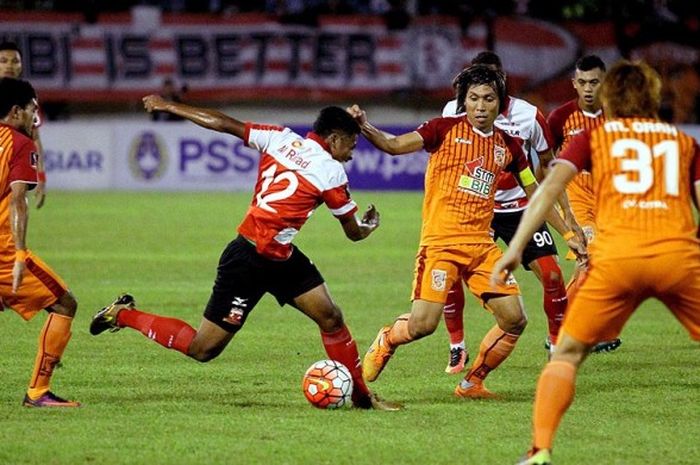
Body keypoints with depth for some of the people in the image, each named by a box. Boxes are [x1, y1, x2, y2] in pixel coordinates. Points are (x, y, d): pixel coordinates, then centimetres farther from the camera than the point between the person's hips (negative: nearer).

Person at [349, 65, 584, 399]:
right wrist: (364, 127, -30)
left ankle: (472, 384, 17)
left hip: (481, 244, 5)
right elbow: (394, 145, -11)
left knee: (515, 320, -2)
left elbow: (535, 194, 22)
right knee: (423, 324, -17)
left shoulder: (508, 146, 12)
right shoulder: (446, 129, -1)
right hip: (440, 241, -5)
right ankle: (386, 341, 18)